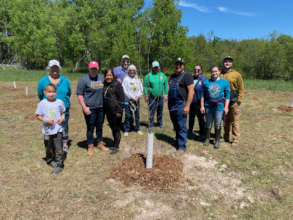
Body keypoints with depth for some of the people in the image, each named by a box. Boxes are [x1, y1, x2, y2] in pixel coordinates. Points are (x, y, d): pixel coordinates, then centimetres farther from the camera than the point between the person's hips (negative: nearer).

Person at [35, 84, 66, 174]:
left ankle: (59, 164, 3)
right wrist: (46, 121, -16)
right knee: (49, 147, 17)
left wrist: (62, 118, -9)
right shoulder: (42, 103, -5)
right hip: (47, 130, 1)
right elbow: (38, 116, 0)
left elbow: (63, 113, 11)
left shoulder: (59, 102, -2)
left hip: (58, 129, -1)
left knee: (58, 147, -6)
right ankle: (50, 160, 41)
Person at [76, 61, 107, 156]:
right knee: (90, 128, 4)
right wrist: (84, 107, -16)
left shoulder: (102, 77, 9)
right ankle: (90, 146, 19)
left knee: (100, 127, 15)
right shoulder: (83, 79, -6)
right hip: (90, 108, -5)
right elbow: (79, 95, -8)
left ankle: (100, 143, 31)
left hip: (101, 107, 5)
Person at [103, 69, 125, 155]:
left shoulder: (117, 84, -11)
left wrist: (119, 111, -15)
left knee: (116, 128, 2)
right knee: (112, 128, 18)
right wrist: (104, 109, 16)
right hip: (108, 111, 7)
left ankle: (116, 147, 14)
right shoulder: (104, 85, 9)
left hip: (115, 111, -7)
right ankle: (115, 144, 34)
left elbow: (121, 98, -13)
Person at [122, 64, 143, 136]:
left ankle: (138, 129, 18)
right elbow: (125, 90, -7)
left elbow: (141, 89, 8)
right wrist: (132, 97, -11)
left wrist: (137, 96, -7)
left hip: (136, 100, 3)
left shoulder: (138, 79, 8)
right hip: (128, 100, -3)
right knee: (128, 115, 0)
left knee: (137, 115, 7)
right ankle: (126, 130, 11)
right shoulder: (126, 79, -2)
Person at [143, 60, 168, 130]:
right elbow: (145, 86, -2)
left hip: (161, 97, 3)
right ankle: (151, 124, 13)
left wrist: (166, 94, 4)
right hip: (152, 97, -3)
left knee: (160, 111, 12)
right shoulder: (148, 76, -3)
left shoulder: (163, 75, 6)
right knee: (152, 111, 1)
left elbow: (166, 86, 9)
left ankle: (160, 123, 28)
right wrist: (146, 95, -5)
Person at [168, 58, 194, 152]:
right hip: (172, 105, 7)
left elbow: (191, 91, -13)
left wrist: (187, 105, -19)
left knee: (181, 127, -3)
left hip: (181, 105, -7)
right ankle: (177, 142, 30)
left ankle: (182, 146, 6)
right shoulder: (172, 76, 18)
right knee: (176, 126, 16)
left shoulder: (187, 75, -6)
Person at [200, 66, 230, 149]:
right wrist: (202, 106, 0)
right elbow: (203, 95, 6)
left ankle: (217, 141, 20)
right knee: (208, 124, 11)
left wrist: (226, 107, -5)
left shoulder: (225, 82, 3)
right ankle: (207, 139, 26)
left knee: (217, 124, 6)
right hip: (208, 106, 1)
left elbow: (227, 95, 2)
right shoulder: (206, 82, 6)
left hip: (219, 106, -1)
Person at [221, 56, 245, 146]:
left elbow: (241, 89, 1)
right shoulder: (220, 74, 8)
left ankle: (236, 139, 9)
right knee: (225, 121, 13)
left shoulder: (236, 74, -1)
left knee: (235, 121, -1)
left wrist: (239, 100, -7)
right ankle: (226, 137, 26)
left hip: (234, 102, -3)